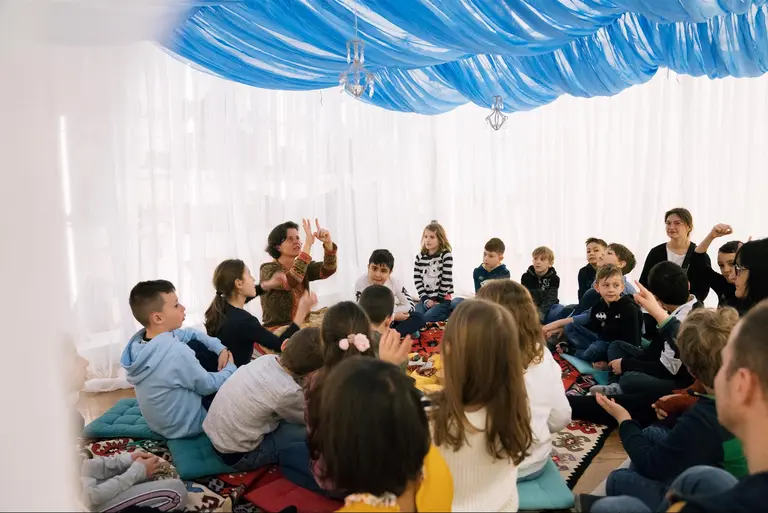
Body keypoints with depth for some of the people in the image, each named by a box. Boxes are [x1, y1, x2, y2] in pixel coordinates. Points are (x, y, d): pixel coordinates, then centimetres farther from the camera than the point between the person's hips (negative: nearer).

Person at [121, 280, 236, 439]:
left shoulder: (140, 339, -10)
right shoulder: (175, 352, -36)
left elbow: (191, 334, 6)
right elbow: (209, 386, -20)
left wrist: (221, 348, -3)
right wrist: (230, 368, -2)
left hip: (160, 418, 8)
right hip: (184, 425, -7)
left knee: (195, 346, 7)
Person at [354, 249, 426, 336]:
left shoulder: (394, 282, -11)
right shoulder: (361, 283, -22)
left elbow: (410, 305, -8)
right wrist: (393, 316, -22)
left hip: (391, 322, 3)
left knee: (419, 318, -19)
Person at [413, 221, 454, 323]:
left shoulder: (446, 255, -6)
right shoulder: (420, 257, 6)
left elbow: (446, 280, -10)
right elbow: (417, 280, 2)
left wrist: (438, 299, -10)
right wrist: (425, 299, -7)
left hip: (442, 300, -4)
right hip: (425, 299, 5)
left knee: (423, 319, -26)